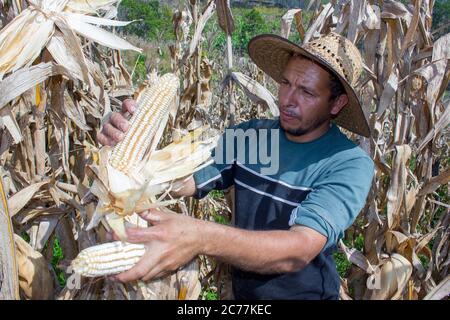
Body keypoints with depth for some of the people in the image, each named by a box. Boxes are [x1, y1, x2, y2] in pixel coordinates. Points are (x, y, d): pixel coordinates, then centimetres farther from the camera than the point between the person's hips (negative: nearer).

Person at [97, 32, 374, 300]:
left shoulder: (350, 165, -22)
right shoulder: (249, 135, -9)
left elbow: (299, 250, -35)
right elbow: (181, 181, -15)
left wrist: (202, 237, -49)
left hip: (304, 292, -3)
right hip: (241, 289, 3)